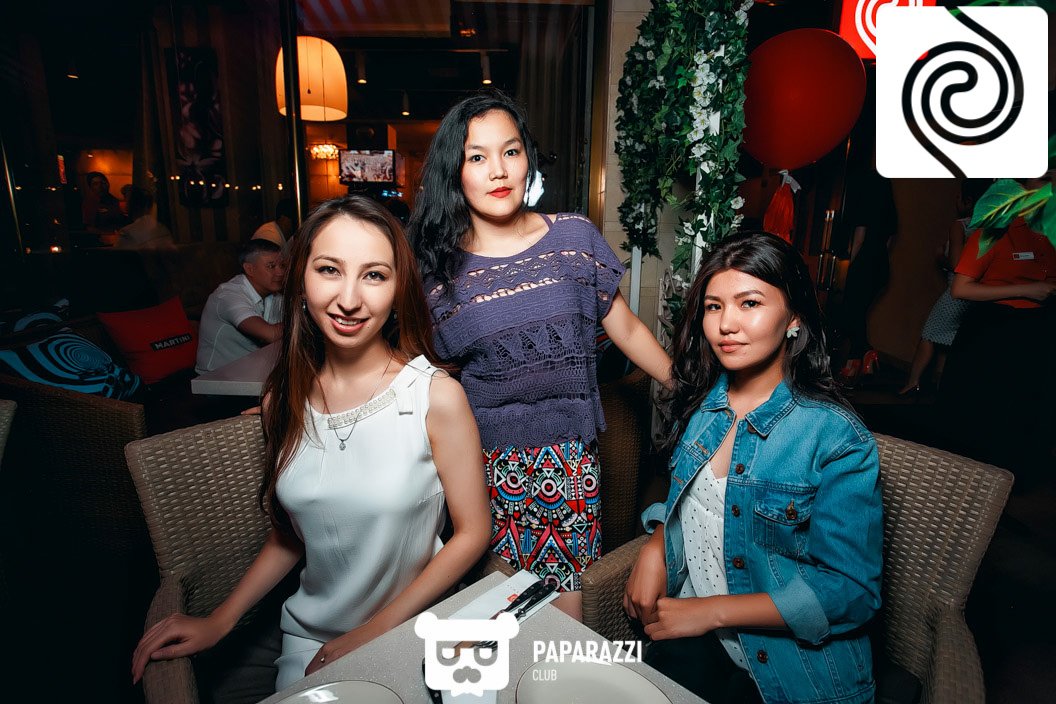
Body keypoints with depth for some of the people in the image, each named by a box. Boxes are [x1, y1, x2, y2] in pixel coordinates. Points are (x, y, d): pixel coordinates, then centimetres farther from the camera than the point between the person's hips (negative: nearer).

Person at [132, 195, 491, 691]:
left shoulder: (436, 396, -19)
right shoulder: (284, 398, -5)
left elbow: (472, 533, -12)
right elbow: (290, 533, 7)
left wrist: (375, 632, -12)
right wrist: (220, 621, -1)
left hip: (413, 633, -2)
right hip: (309, 639, 3)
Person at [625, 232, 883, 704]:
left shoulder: (837, 440, -15)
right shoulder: (699, 405, 1)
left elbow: (850, 590, -15)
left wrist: (712, 611, -18)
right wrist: (654, 549, -4)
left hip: (788, 666, -3)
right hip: (690, 635, 4)